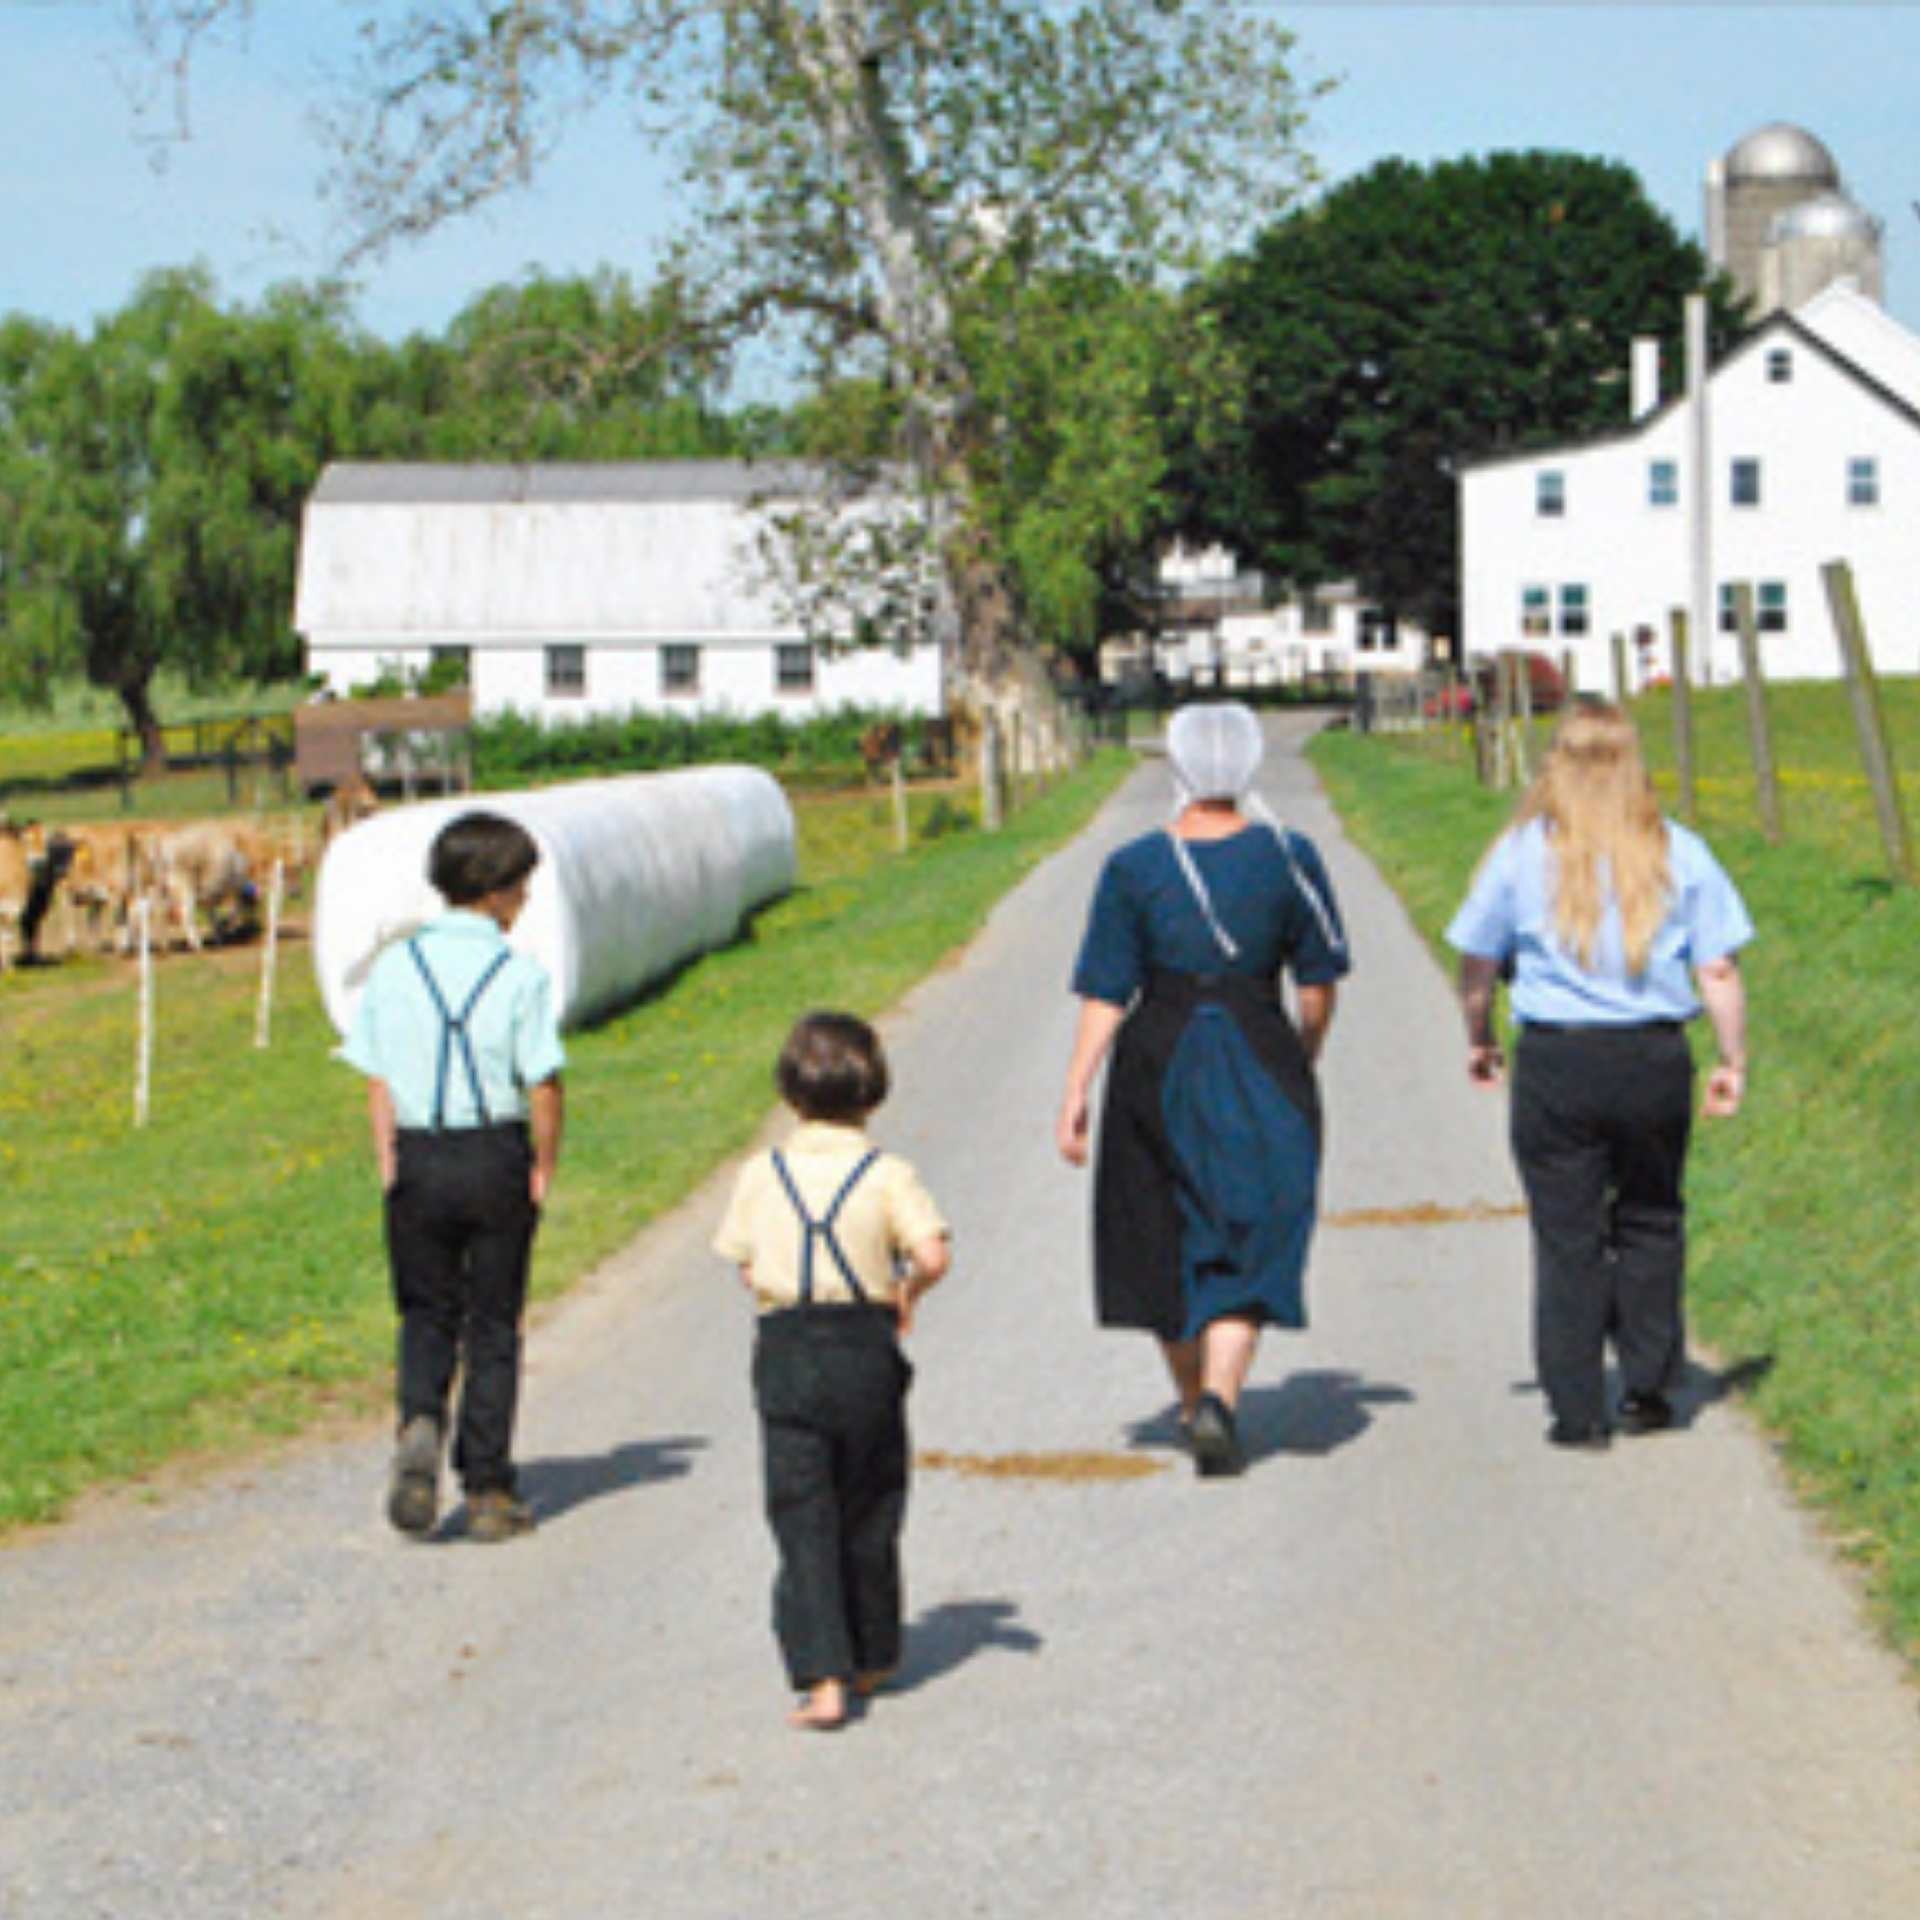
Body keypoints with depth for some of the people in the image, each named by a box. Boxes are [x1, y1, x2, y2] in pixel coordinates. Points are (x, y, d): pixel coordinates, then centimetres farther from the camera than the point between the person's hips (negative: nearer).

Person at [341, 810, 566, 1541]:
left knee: (426, 1315, 15)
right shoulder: (520, 973, -9)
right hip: (497, 1153, -2)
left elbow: (377, 1078, 3)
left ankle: (419, 1422, -13)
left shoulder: (394, 966, 2)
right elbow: (543, 1084, -11)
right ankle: (487, 1489, 12)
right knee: (493, 1323, 8)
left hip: (417, 1157, 2)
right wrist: (544, 1169, 1)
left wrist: (389, 1165, 8)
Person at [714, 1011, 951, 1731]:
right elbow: (933, 1255, -15)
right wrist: (906, 1290, 4)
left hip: (785, 1352, 0)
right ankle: (870, 1659, 29)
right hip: (866, 1348, 0)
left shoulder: (761, 1174, 1)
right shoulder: (888, 1174, -6)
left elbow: (744, 1266, 4)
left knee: (802, 1521, 0)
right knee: (868, 1516, 16)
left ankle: (821, 1678, -10)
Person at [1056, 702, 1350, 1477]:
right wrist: (1303, 1063, 16)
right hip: (1260, 1067, -1)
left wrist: (1075, 1093, -5)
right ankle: (1220, 1400, -18)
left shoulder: (1133, 867, -5)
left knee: (1164, 1239, 17)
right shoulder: (1289, 857, -4)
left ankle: (1194, 1404, 28)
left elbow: (1105, 995, -8)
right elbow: (1317, 985, 1)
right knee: (1249, 1245, 2)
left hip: (1158, 1065, 1)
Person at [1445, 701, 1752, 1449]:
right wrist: (1733, 1061, 10)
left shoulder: (1522, 852, -2)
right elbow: (1719, 972, 0)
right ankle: (1647, 1385, 16)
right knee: (1650, 1222, 17)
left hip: (1555, 1064, -1)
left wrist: (1479, 1042, 21)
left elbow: (1476, 967, 4)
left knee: (1567, 1237, 5)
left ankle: (1578, 1410, 6)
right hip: (1656, 1058, 1)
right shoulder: (1680, 853, 1)